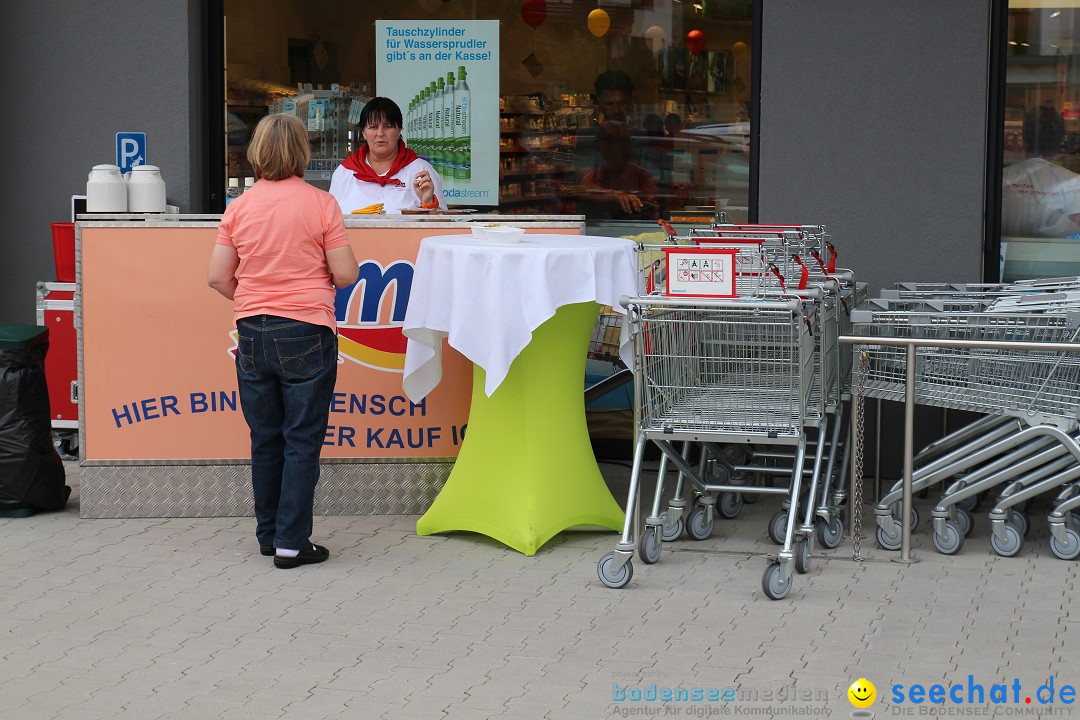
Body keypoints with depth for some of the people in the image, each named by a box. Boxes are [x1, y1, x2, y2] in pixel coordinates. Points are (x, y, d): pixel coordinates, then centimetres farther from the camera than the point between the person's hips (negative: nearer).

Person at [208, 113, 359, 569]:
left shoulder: (239, 208, 2)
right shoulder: (321, 204, -7)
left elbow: (218, 277, 2)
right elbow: (345, 274, -7)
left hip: (252, 334, 4)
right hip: (306, 334, -4)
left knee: (265, 439, 13)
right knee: (302, 441, 2)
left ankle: (268, 535, 22)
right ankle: (291, 543, 2)